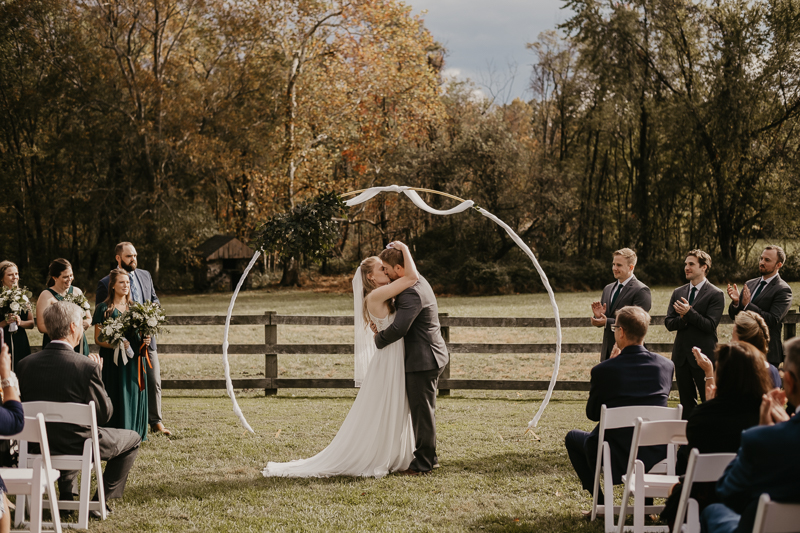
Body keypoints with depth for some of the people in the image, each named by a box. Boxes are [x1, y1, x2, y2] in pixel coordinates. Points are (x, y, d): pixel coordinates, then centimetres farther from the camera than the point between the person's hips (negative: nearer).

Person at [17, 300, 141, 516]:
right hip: (78, 446, -5)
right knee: (132, 439, 19)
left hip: (38, 446, 6)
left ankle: (66, 496, 35)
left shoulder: (25, 364, -8)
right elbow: (105, 415, -13)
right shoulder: (86, 367, -22)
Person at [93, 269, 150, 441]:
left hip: (135, 360, 4)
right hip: (113, 361, -4)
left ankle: (134, 432, 11)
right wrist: (115, 344, -19)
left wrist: (145, 340, -2)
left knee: (134, 395, 3)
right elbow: (98, 338, -2)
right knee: (117, 398, -7)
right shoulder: (103, 308, 1)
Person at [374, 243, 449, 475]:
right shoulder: (416, 281, 11)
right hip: (427, 357, 11)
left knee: (422, 410, -3)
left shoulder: (412, 293, -23)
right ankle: (428, 456, 27)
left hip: (424, 360, -11)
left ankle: (424, 462, 5)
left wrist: (378, 339, -11)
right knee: (422, 409, 18)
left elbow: (398, 328, -29)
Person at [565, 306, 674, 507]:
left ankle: (601, 500, 19)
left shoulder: (603, 370, -15)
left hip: (617, 457, -3)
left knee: (572, 437, 26)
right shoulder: (666, 365, -5)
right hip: (656, 456, 3)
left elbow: (592, 414, 0)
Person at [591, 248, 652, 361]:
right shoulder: (608, 288, 15)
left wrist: (607, 322, -23)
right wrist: (598, 316, -8)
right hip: (607, 352, 7)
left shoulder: (641, 291, -10)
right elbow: (597, 322, 17)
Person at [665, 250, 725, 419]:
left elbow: (710, 325, -14)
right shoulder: (678, 293, 12)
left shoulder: (716, 295, -5)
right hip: (681, 355, 6)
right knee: (686, 403, 11)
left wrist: (689, 313, -23)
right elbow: (669, 323, 6)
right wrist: (682, 318, -14)